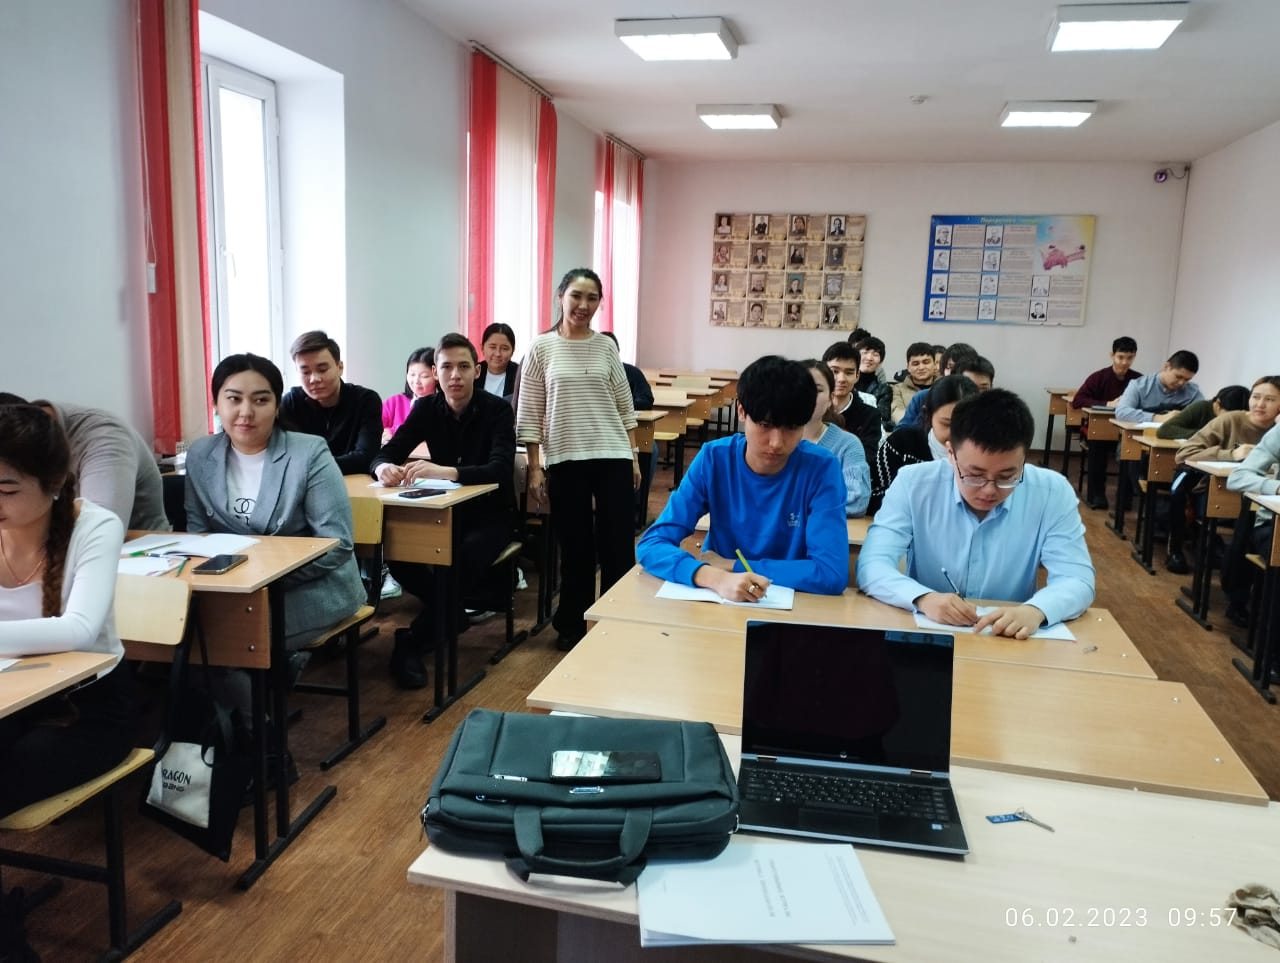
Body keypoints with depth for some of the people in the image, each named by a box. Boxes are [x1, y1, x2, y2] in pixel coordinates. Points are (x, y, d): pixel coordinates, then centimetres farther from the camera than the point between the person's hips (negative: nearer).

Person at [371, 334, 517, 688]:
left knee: (466, 560, -34)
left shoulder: (498, 409, -14)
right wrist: (383, 468, -34)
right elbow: (384, 454, -7)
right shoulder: (427, 409, -2)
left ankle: (412, 643, -17)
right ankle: (451, 611, 1)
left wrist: (446, 471, -47)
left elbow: (500, 469, -29)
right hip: (446, 510, 4)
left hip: (491, 513, -4)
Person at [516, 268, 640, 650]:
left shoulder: (606, 346, 6)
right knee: (575, 547, 7)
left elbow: (624, 407, 11)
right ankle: (572, 625, 23)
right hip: (564, 461, -1)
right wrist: (535, 467, -4)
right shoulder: (542, 347, 0)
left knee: (619, 545, 1)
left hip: (613, 457, 2)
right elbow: (529, 414, 0)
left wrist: (633, 456, 7)